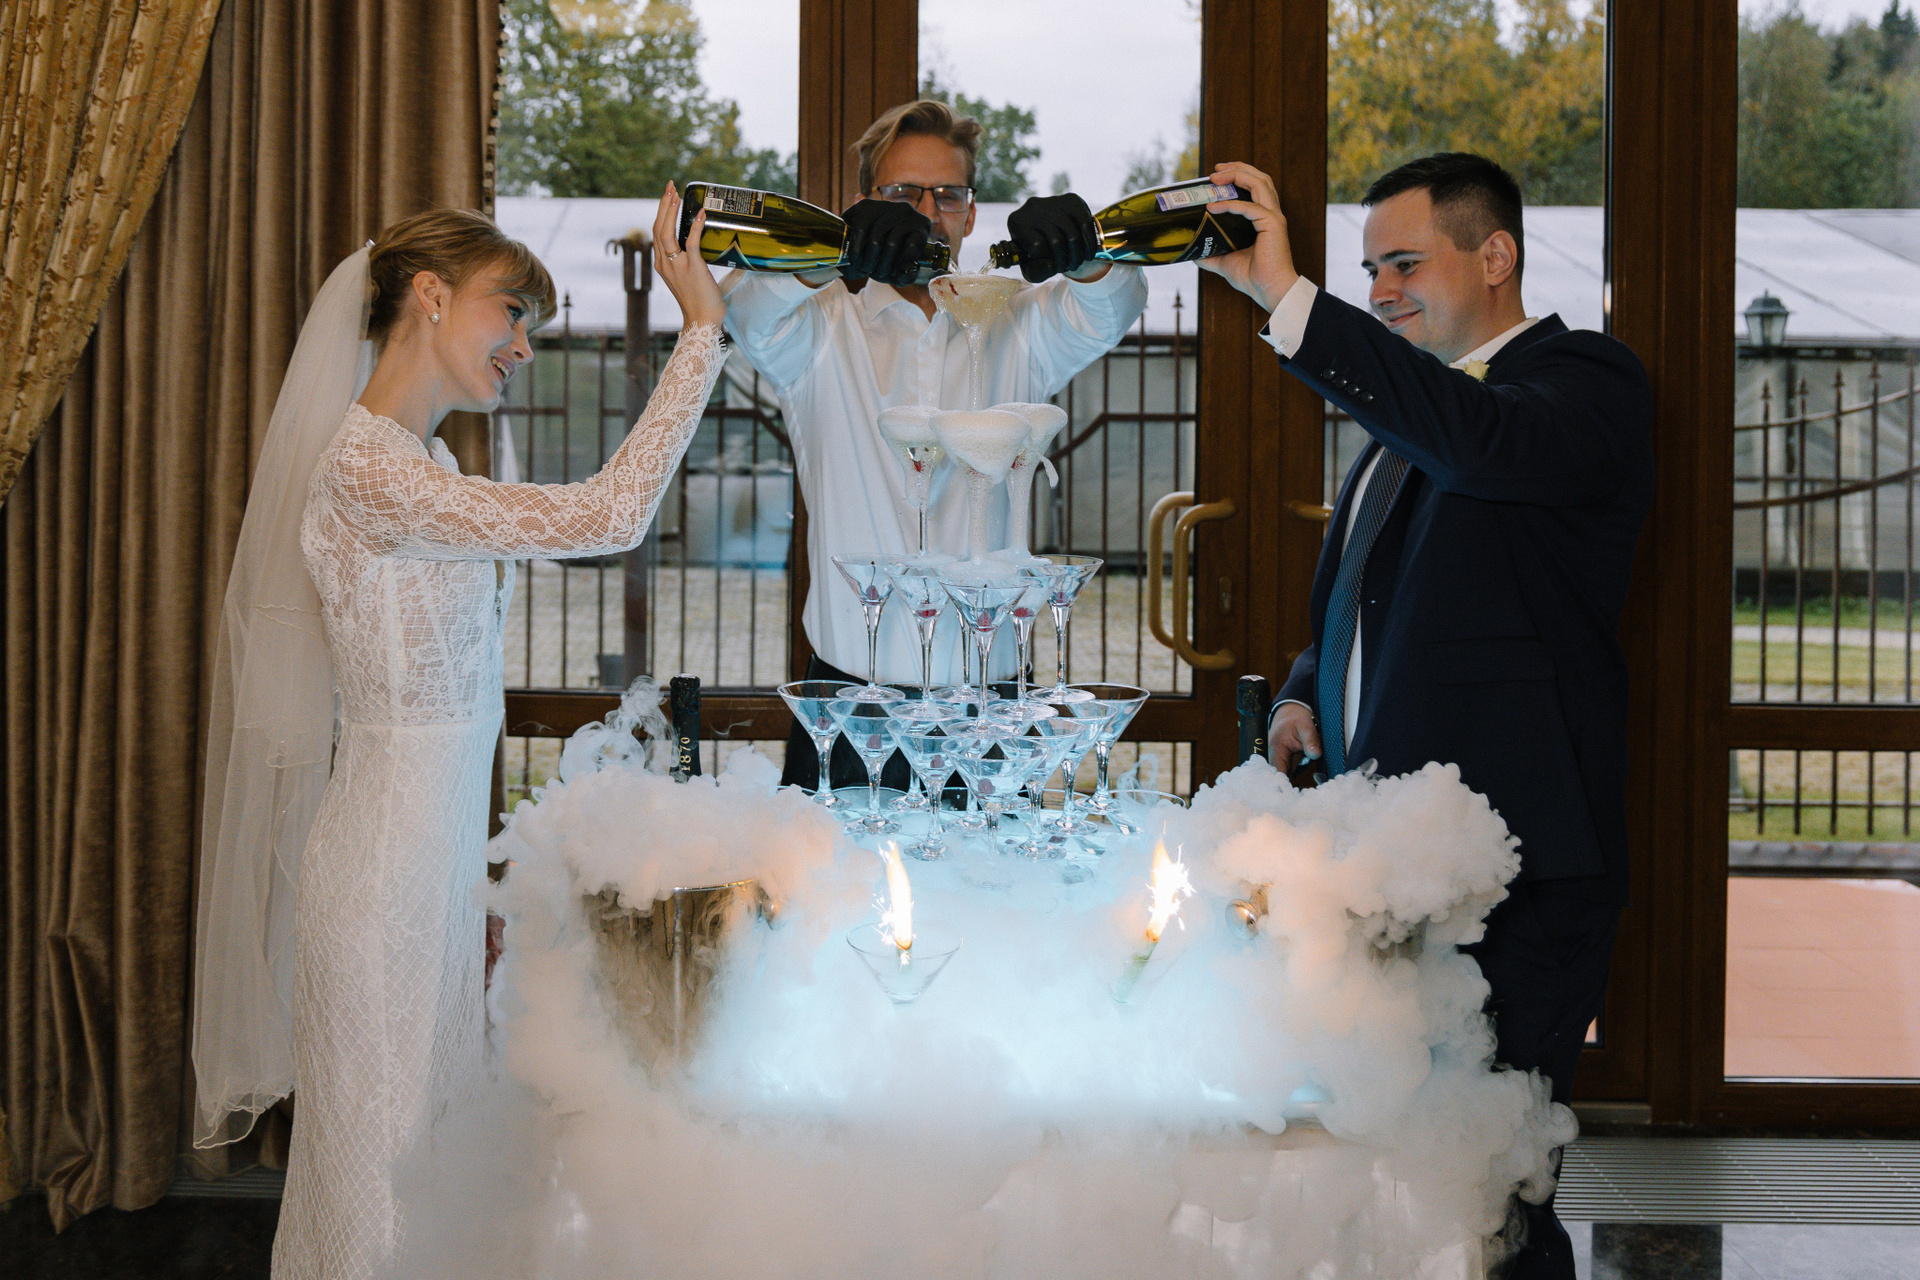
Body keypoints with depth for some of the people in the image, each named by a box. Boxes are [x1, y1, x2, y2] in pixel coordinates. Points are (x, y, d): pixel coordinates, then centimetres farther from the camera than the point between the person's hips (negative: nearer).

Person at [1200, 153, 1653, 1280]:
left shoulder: (1589, 383, -5)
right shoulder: (1410, 410, 22)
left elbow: (1488, 442, -29)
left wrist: (1286, 296, -32)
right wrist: (1307, 692, 10)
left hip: (1517, 871, -8)